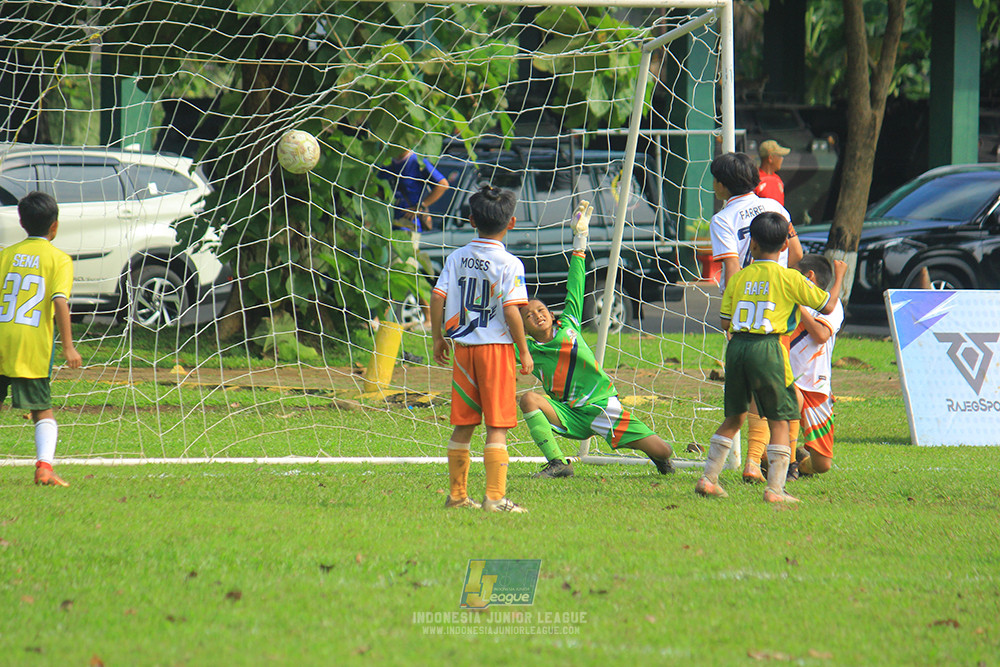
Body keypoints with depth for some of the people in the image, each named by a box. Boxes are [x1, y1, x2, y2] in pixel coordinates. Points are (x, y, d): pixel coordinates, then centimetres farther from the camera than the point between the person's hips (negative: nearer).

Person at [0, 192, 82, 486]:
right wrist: (68, 346, -12)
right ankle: (44, 465, -11)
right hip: (34, 347, -2)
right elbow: (60, 301, -12)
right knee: (43, 411, 7)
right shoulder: (59, 259, -1)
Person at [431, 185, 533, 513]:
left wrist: (438, 338, 13)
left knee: (463, 424, 13)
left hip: (463, 348, 5)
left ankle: (457, 494, 18)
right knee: (497, 425, -2)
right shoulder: (509, 264, -10)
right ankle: (495, 497, -7)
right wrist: (524, 350, -6)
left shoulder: (456, 258, 4)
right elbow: (511, 311, -15)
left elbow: (437, 298, 1)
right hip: (496, 346, -5)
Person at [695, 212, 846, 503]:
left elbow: (725, 322, 7)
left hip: (737, 347, 4)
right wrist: (838, 277, 22)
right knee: (779, 421, 4)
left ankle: (708, 478, 17)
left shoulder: (738, 278, 7)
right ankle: (775, 488, -2)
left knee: (734, 417, 18)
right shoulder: (790, 279, -2)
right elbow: (827, 306, 5)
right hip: (767, 349, -4)